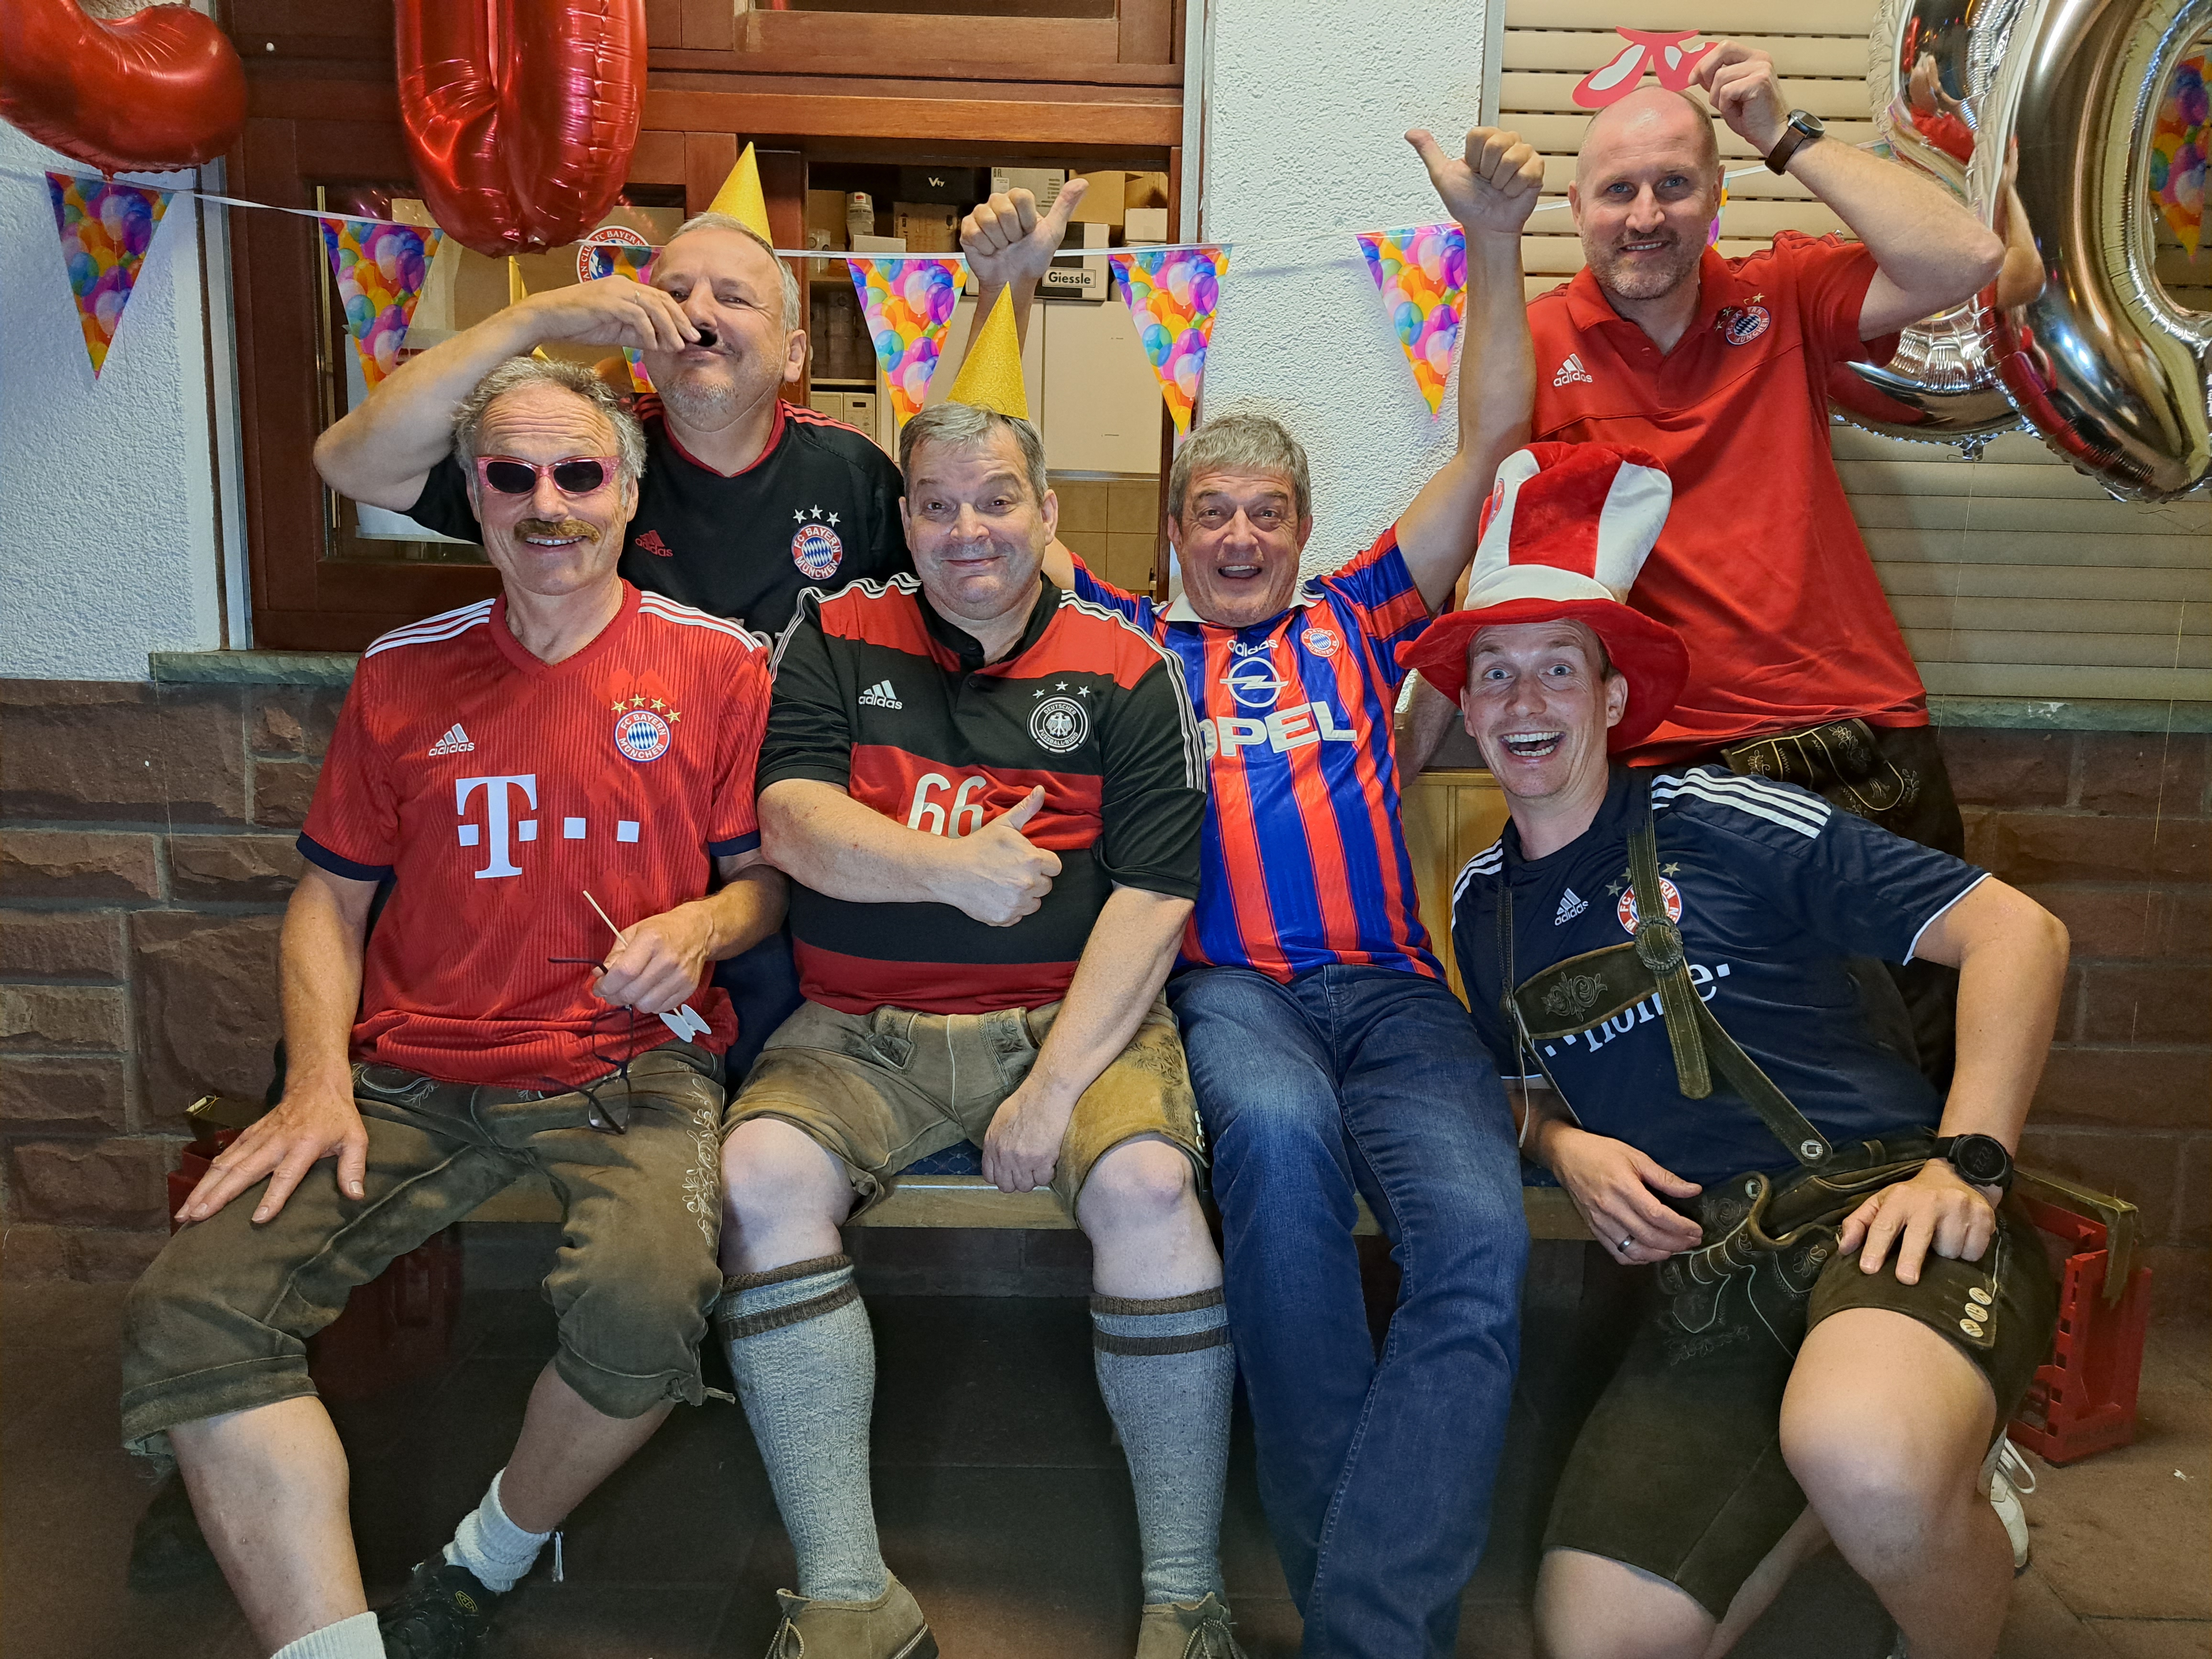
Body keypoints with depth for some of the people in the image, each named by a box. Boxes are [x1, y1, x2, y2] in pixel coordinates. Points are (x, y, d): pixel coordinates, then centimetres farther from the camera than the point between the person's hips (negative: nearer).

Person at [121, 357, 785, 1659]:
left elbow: (770, 874, 9)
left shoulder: (714, 663, 5)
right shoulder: (405, 673, 12)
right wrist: (320, 1083, -1)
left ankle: (498, 1553, 3)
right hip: (413, 1077, 3)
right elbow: (332, 894, 14)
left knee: (650, 1299, -30)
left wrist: (701, 928, -14)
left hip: (632, 1072, -2)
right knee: (190, 1313, -17)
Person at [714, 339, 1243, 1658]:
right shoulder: (839, 641, 11)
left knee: (1146, 1183, -29)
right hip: (862, 1028, 2)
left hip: (1073, 1011, -1)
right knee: (764, 1175, -25)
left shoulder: (1123, 672, 5)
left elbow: (1151, 899, -3)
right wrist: (952, 870, -19)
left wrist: (1056, 1086, -14)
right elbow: (793, 824, -2)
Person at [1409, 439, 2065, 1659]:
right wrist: (1564, 1147, 4)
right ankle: (1906, 1471, 14)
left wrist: (1966, 1164, -13)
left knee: (1861, 1459, -40)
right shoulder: (1482, 906, 14)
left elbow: (2017, 931, -4)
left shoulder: (1722, 824, -2)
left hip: (1875, 1211, -5)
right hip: (1702, 1272, 6)